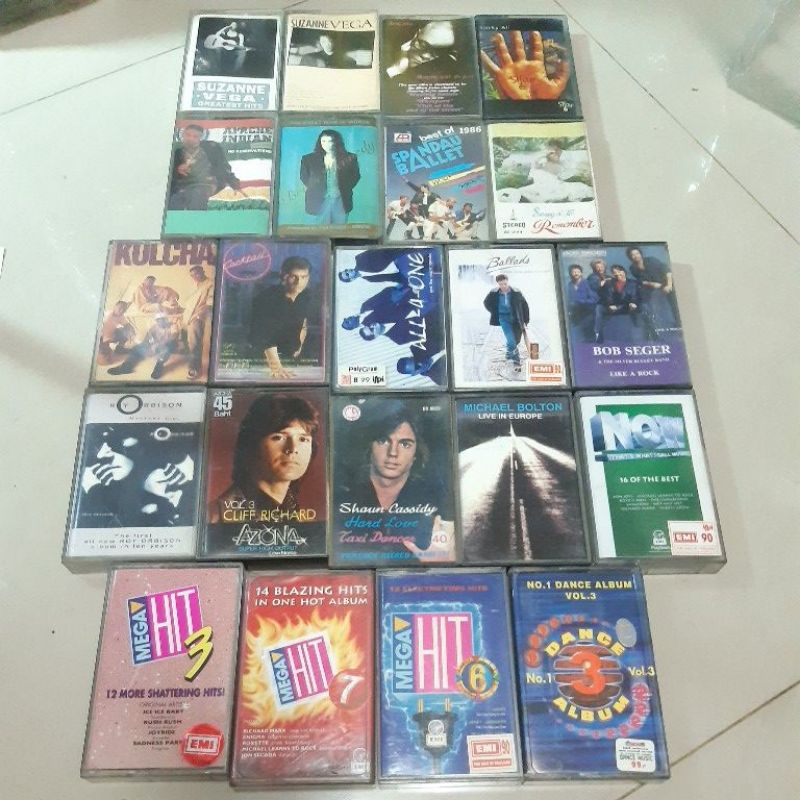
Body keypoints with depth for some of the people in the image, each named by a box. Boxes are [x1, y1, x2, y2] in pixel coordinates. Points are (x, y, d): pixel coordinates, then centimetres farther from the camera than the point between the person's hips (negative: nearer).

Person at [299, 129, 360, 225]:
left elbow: (355, 176, 9)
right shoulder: (309, 159, 0)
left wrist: (345, 190, 2)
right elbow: (304, 178, 10)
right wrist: (314, 190, 3)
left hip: (341, 200, 1)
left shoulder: (348, 158, 0)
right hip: (320, 200, -1)